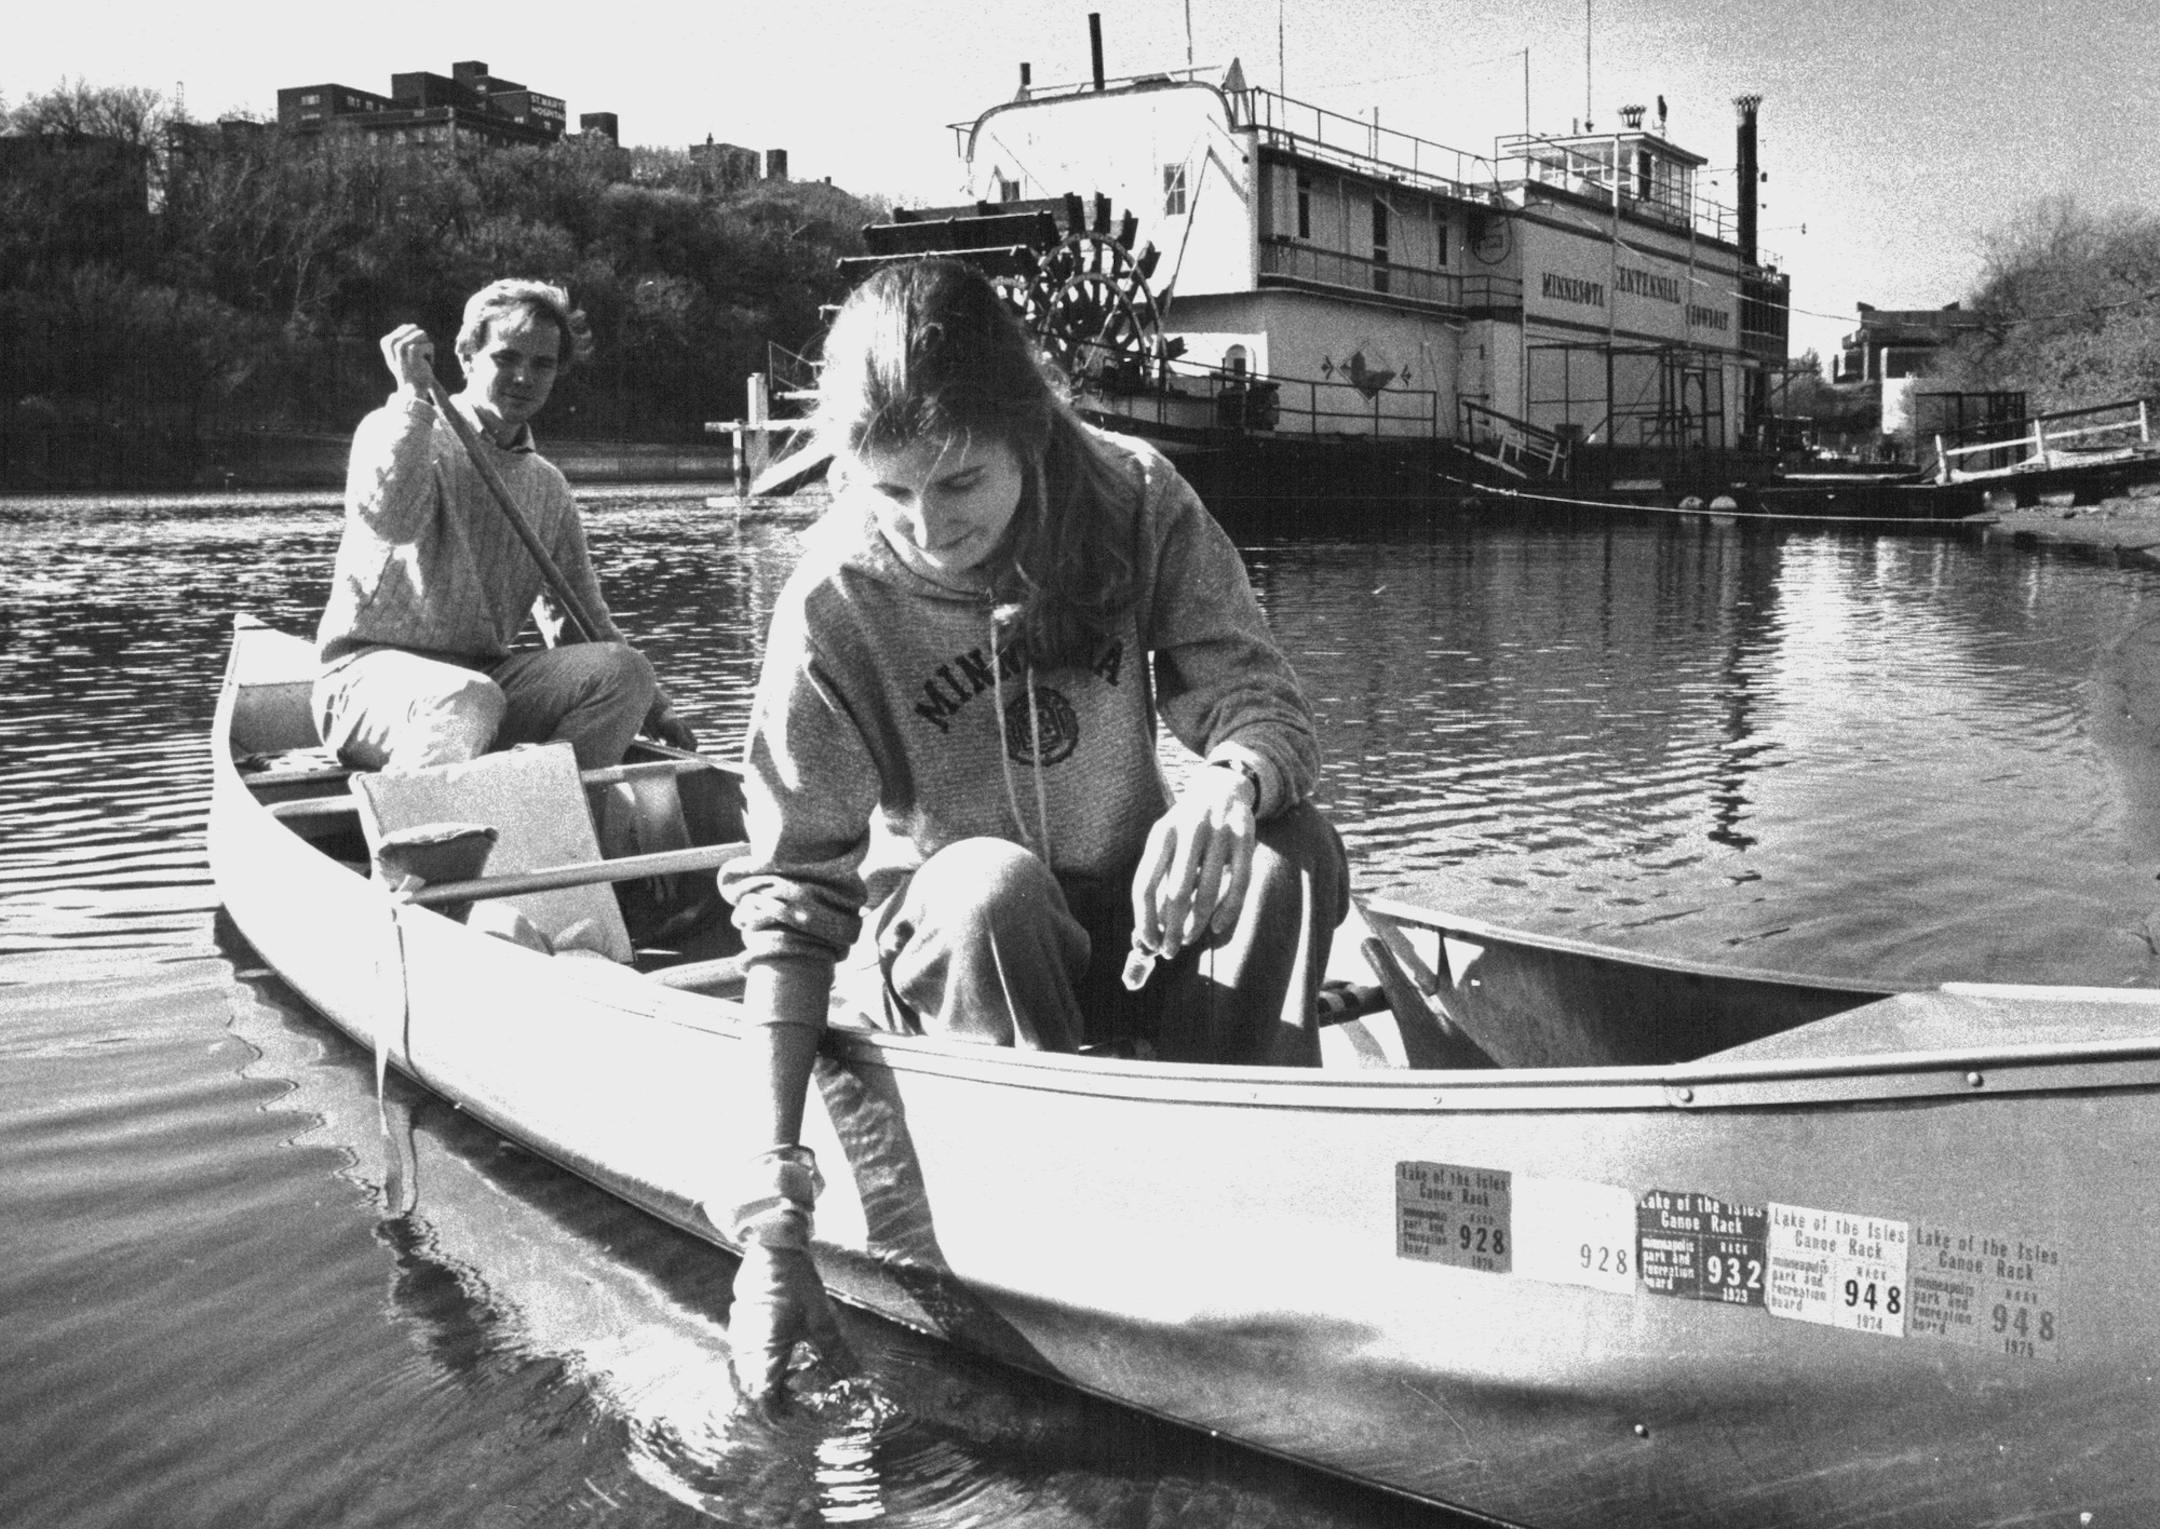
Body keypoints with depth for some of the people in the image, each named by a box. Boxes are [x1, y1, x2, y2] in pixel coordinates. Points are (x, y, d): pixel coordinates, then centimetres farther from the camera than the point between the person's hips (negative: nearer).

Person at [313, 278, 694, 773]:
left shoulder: (548, 489, 16)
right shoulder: (395, 432, -2)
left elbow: (583, 623, 20)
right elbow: (388, 519, -25)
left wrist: (654, 709, 12)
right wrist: (415, 393, -23)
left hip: (484, 672, 6)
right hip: (367, 673, -6)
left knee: (623, 670, -18)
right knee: (471, 701, -38)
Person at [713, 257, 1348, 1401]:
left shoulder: (1131, 500, -14)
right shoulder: (836, 599, -20)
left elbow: (1258, 697, -14)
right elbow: (793, 897, -20)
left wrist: (1229, 785, -42)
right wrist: (770, 1188, -27)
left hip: (1130, 924, 3)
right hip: (938, 952, -2)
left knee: (1290, 850, -26)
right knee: (991, 883, -36)